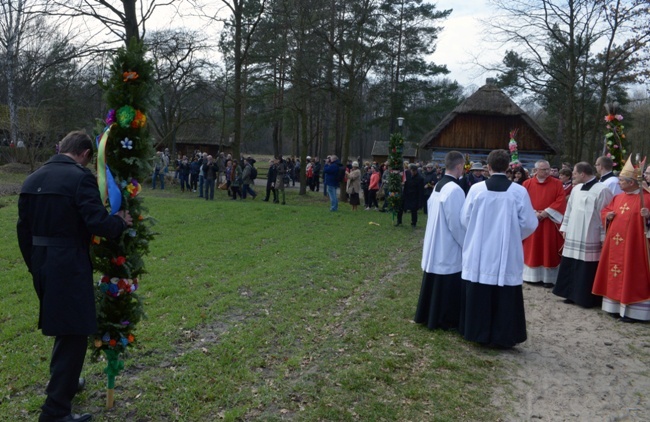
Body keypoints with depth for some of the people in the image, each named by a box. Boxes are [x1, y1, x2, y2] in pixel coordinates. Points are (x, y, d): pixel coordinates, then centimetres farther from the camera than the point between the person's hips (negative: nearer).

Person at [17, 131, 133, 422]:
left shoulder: (32, 179, 10)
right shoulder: (80, 177, -15)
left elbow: (23, 228, 14)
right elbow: (98, 223, -23)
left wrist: (34, 265, 22)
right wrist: (121, 222, -3)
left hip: (41, 265, 8)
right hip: (69, 267, -8)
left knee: (64, 328, 26)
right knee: (74, 334, 1)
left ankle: (62, 381, 43)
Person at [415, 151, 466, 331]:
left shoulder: (438, 186, 6)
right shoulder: (455, 189, -21)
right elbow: (456, 222, -21)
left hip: (434, 244, 9)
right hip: (449, 247, -8)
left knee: (434, 283, 18)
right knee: (448, 286, 4)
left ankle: (427, 314, 28)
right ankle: (447, 320, 15)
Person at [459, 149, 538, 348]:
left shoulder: (476, 189, -7)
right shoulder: (519, 191, -9)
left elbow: (465, 219, 0)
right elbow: (530, 224, -5)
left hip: (478, 253, 1)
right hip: (507, 255, -1)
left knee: (478, 296, 11)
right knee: (506, 298, 9)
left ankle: (477, 332, 20)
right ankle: (502, 336, 15)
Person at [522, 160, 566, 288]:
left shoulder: (557, 183, 1)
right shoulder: (527, 184, 3)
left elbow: (561, 200, -5)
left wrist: (547, 212, -14)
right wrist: (533, 213, -13)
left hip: (550, 223, -1)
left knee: (549, 251, 1)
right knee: (532, 250, 7)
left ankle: (549, 277, 7)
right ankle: (532, 276, 16)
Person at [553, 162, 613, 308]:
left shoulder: (601, 190, -13)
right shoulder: (576, 189, 11)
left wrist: (604, 237, -14)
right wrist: (565, 228, 15)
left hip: (590, 239, -8)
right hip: (573, 237, 8)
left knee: (587, 271, -1)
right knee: (571, 268, 13)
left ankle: (586, 298, 11)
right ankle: (573, 294, 25)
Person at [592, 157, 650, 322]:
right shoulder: (617, 197, 12)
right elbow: (604, 211, 21)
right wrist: (607, 215, 0)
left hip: (633, 245, -7)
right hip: (615, 244, 7)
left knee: (631, 275, -1)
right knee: (615, 274, 11)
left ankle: (631, 310, 7)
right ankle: (616, 305, 22)